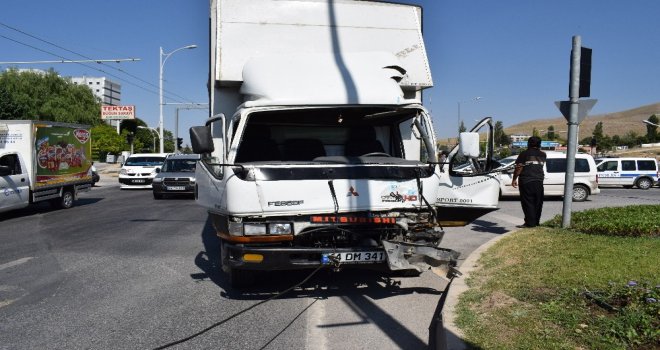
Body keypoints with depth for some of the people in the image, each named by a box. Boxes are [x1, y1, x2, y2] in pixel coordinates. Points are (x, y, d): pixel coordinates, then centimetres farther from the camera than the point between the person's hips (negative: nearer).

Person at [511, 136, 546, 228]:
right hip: (539, 181, 5)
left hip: (526, 182, -5)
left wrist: (514, 179, -2)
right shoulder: (542, 154, 10)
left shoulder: (524, 154, -3)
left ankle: (530, 223, -6)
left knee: (528, 203, -3)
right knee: (538, 203, 11)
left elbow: (518, 168, -8)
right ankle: (536, 222, 14)